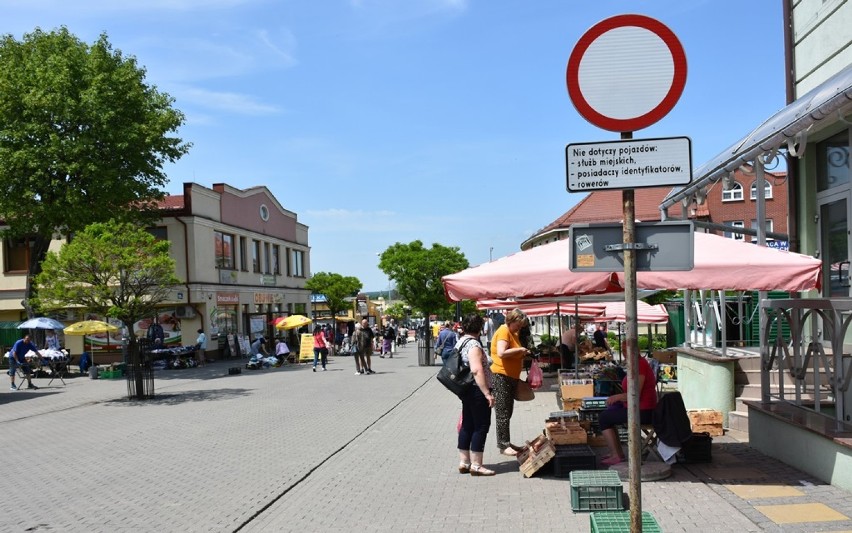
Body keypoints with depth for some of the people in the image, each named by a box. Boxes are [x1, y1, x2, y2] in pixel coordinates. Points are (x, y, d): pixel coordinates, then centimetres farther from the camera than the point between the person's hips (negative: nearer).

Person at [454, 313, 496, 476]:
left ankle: (464, 462, 18)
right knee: (481, 426, -3)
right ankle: (476, 465, 0)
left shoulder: (461, 342, 13)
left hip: (466, 390, 10)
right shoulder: (473, 344, -18)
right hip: (477, 390, -10)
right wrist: (487, 393, -27)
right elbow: (476, 370, -27)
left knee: (467, 425, 13)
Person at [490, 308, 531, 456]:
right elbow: (501, 353, -29)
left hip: (511, 377, 10)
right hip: (501, 377, -10)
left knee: (507, 412, 15)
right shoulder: (503, 332, -14)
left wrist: (523, 354, 12)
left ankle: (506, 443, 23)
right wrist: (520, 349, -20)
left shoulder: (512, 333, 17)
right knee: (503, 413, -4)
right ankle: (503, 445, 1)